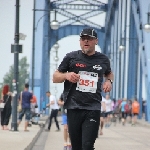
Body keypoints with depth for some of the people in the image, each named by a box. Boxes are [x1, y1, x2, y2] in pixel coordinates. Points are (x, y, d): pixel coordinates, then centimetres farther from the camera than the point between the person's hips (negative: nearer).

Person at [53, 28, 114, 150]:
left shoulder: (103, 60, 10)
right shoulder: (71, 57, 5)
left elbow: (109, 73, 32)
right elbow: (55, 78, 10)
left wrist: (109, 81, 9)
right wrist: (66, 76, -11)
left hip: (93, 109, 0)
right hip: (74, 108, 0)